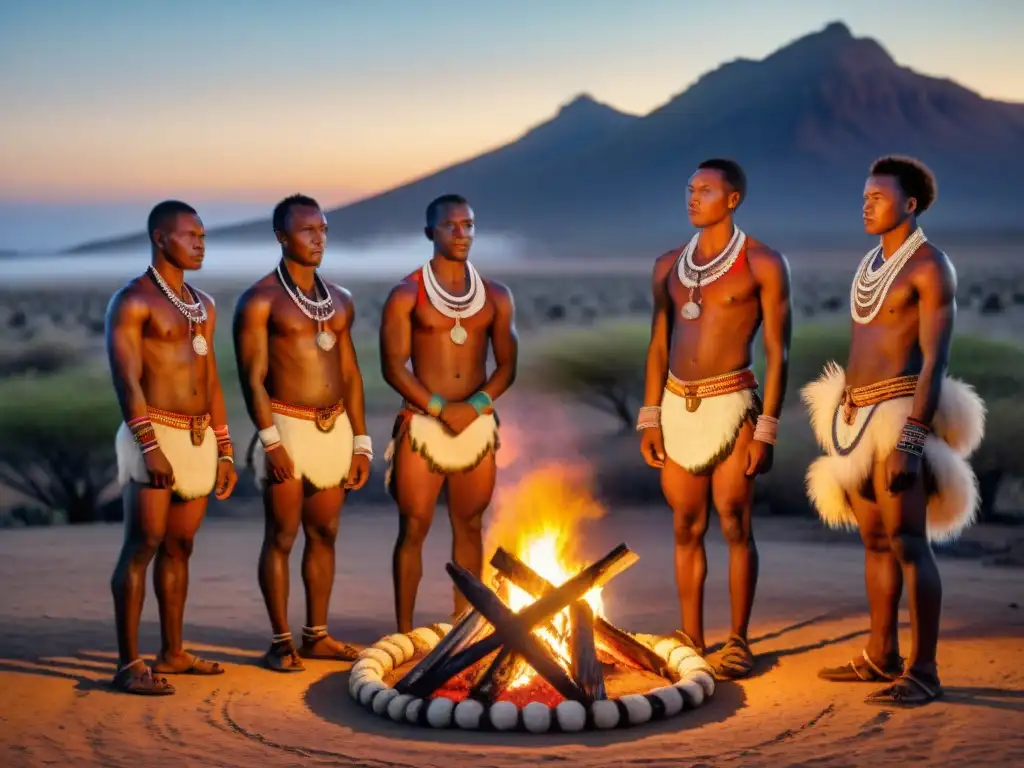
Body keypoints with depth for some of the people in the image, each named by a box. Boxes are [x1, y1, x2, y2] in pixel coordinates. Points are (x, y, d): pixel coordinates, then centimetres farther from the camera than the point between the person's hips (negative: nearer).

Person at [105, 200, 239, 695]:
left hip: (200, 439, 7)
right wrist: (149, 445, -23)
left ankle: (172, 653, 19)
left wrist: (225, 452, 14)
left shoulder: (203, 306, 17)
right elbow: (126, 379, -14)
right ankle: (128, 663, -5)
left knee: (179, 547, 11)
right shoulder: (132, 302, -6)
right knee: (142, 546, -7)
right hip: (154, 435, -7)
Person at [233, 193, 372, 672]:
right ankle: (280, 642, 6)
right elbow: (252, 377, -11)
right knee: (282, 537, -1)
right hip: (287, 427, -6)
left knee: (324, 534, 9)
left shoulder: (340, 301, 13)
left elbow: (351, 374, 14)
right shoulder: (260, 301, -5)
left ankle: (316, 636, 19)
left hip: (335, 429, 6)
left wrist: (360, 441, 10)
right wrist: (270, 440, -19)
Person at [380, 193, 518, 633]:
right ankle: (404, 631, 2)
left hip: (478, 423, 3)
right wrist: (439, 407, -15)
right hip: (421, 423, -3)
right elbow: (393, 366, -7)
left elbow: (506, 364, 7)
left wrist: (476, 405, -10)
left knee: (469, 527, 7)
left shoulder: (495, 297, 10)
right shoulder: (406, 295, -1)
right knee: (413, 528, -3)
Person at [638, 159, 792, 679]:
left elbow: (777, 352, -5)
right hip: (676, 406, 5)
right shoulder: (669, 265, 11)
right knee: (686, 530, 7)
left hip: (729, 404, -4)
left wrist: (766, 430, -11)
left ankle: (738, 642, 8)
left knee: (734, 527, -3)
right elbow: (659, 346, 14)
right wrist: (649, 419, 7)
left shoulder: (762, 264, -3)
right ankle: (691, 641, 15)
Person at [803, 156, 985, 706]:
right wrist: (842, 423, 18)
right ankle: (882, 658, 21)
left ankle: (923, 672, -5)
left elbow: (935, 361, -15)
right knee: (875, 540, 13)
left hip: (897, 415, -8)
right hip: (856, 415, 8)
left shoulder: (930, 267, -8)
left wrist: (910, 443, -23)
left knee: (908, 543, -9)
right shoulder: (870, 265, 17)